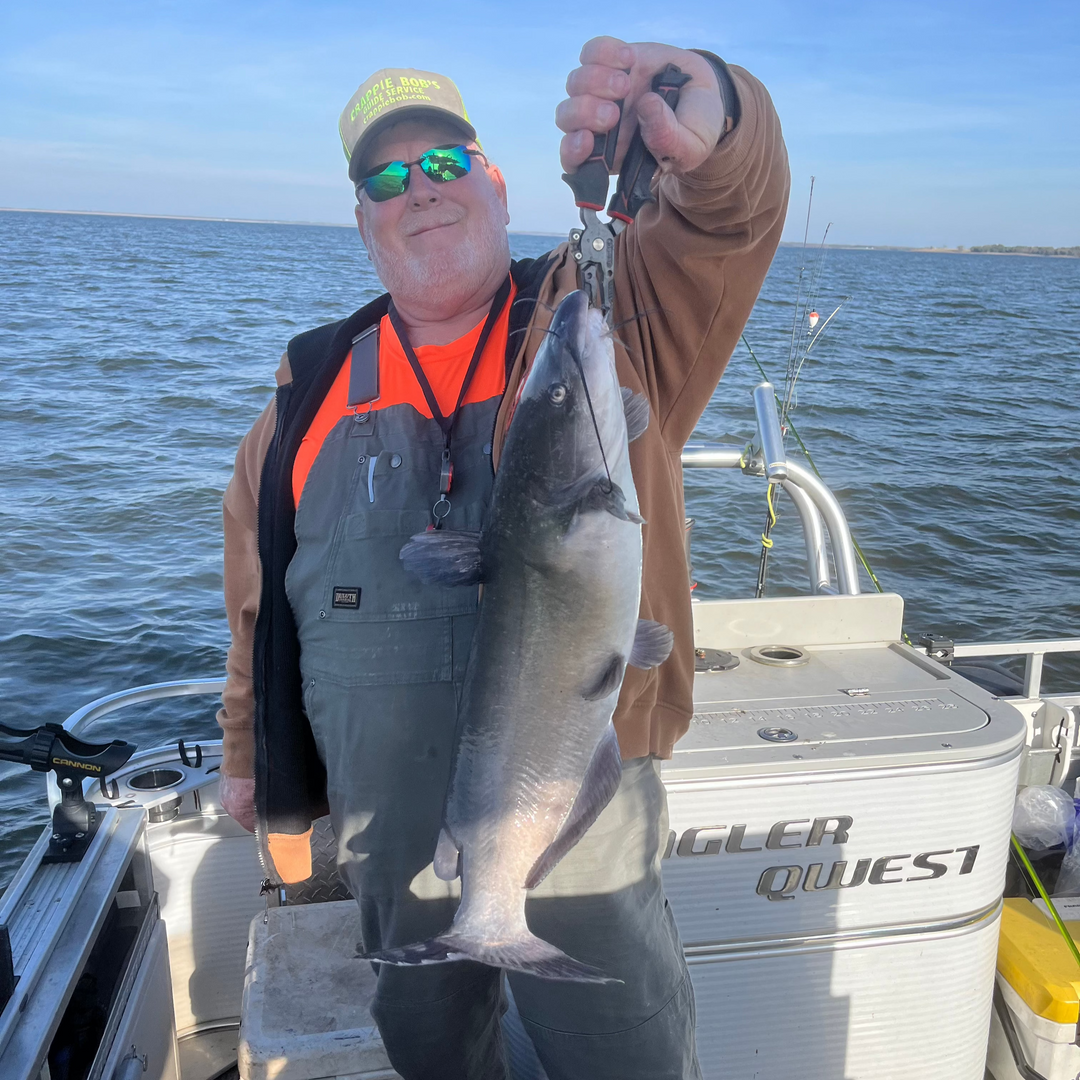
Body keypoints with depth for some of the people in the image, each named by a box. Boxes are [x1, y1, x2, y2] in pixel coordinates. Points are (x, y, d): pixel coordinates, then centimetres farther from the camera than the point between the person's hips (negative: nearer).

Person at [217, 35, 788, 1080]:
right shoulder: (314, 389, 4)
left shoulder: (607, 316, -4)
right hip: (390, 829, 4)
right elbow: (260, 591, 13)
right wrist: (247, 750, 20)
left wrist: (696, 126, -45)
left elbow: (733, 208, -22)